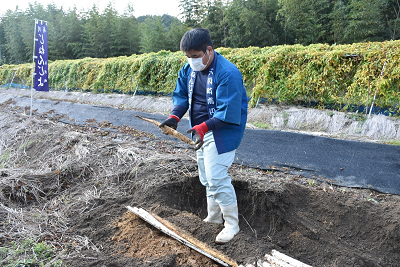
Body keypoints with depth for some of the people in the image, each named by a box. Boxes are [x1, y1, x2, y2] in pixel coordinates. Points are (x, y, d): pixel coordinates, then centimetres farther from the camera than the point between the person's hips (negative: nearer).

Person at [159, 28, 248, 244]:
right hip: (202, 131, 9)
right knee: (206, 178, 18)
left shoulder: (227, 73, -25)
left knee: (217, 178, -11)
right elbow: (181, 95, 7)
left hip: (222, 132, -8)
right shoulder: (189, 70, 0)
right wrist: (175, 116, -12)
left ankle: (232, 224, 8)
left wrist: (203, 127, -36)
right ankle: (213, 217, 37)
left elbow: (227, 112, -27)